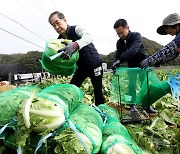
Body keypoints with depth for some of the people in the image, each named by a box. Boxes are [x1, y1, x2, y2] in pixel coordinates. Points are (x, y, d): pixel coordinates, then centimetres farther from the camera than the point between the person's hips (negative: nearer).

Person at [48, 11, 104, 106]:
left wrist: (74, 45, -61)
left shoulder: (76, 29, -21)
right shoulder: (60, 40, -2)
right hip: (82, 67, 6)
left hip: (95, 65, -6)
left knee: (98, 91, -4)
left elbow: (88, 37, -42)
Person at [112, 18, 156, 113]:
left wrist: (120, 60, -45)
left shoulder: (136, 36, -20)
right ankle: (132, 105, 8)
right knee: (131, 85, -2)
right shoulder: (119, 42, -2)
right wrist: (115, 66, -26)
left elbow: (133, 50, -37)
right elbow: (118, 55, -5)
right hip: (131, 66, 4)